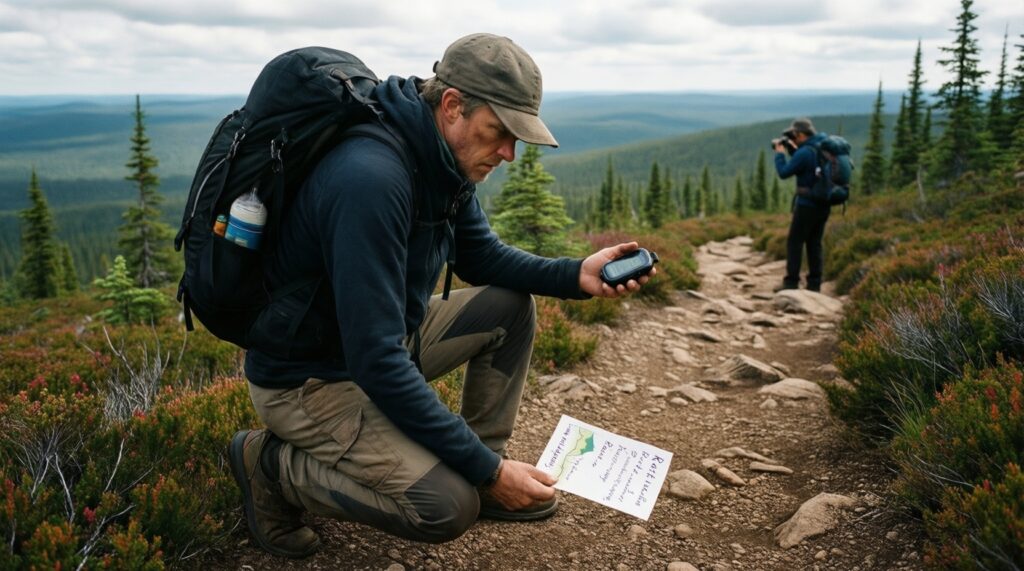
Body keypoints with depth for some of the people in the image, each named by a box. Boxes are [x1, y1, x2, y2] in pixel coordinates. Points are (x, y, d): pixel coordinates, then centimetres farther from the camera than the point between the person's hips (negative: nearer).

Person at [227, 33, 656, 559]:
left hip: (383, 342, 9)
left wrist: (576, 275, -7)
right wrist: (488, 470, -27)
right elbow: (375, 360, -33)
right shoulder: (371, 179, -32)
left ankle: (481, 468, 12)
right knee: (448, 505, -21)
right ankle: (271, 462, -1)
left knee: (510, 306, 4)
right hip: (309, 378, -9)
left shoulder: (444, 160, -4)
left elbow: (482, 256, 12)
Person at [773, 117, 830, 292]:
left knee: (795, 242, 0)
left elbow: (784, 172, -13)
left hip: (807, 205, -8)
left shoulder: (805, 152, -19)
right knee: (815, 243, 13)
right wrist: (793, 150, 15)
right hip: (824, 204, 8)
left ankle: (791, 282, 0)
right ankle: (814, 283, 14)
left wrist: (780, 153, 1)